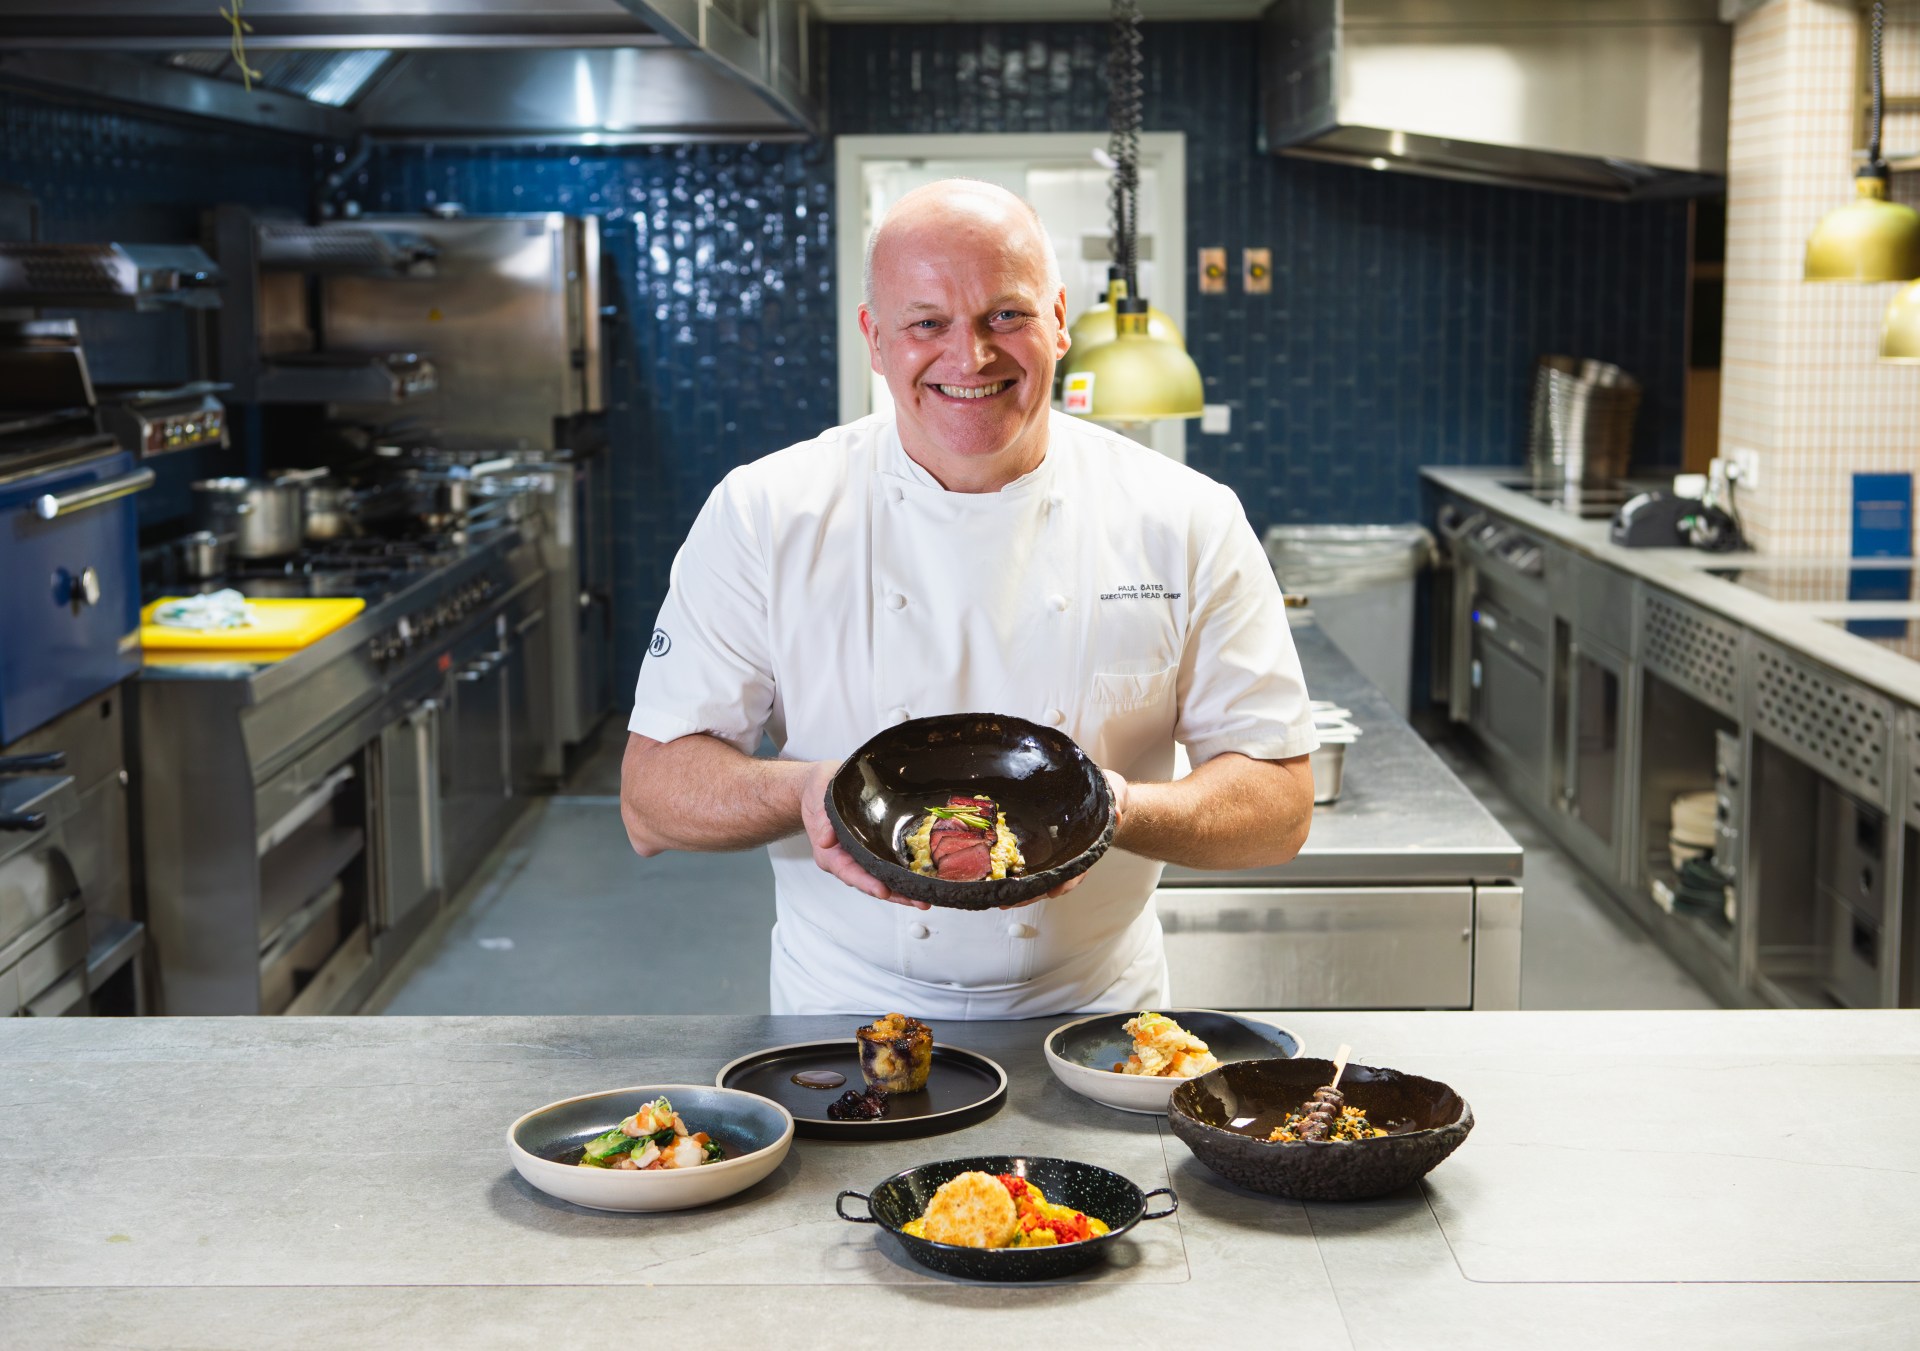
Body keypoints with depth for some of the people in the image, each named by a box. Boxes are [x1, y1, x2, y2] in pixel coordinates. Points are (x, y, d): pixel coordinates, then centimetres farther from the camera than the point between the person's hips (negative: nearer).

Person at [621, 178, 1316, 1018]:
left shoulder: (1189, 523, -2)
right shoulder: (763, 515, -3)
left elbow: (1281, 805, -1)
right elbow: (652, 796, -3)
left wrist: (1122, 811, -20)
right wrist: (802, 792, -22)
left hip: (1091, 1014, 1)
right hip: (843, 1019, 0)